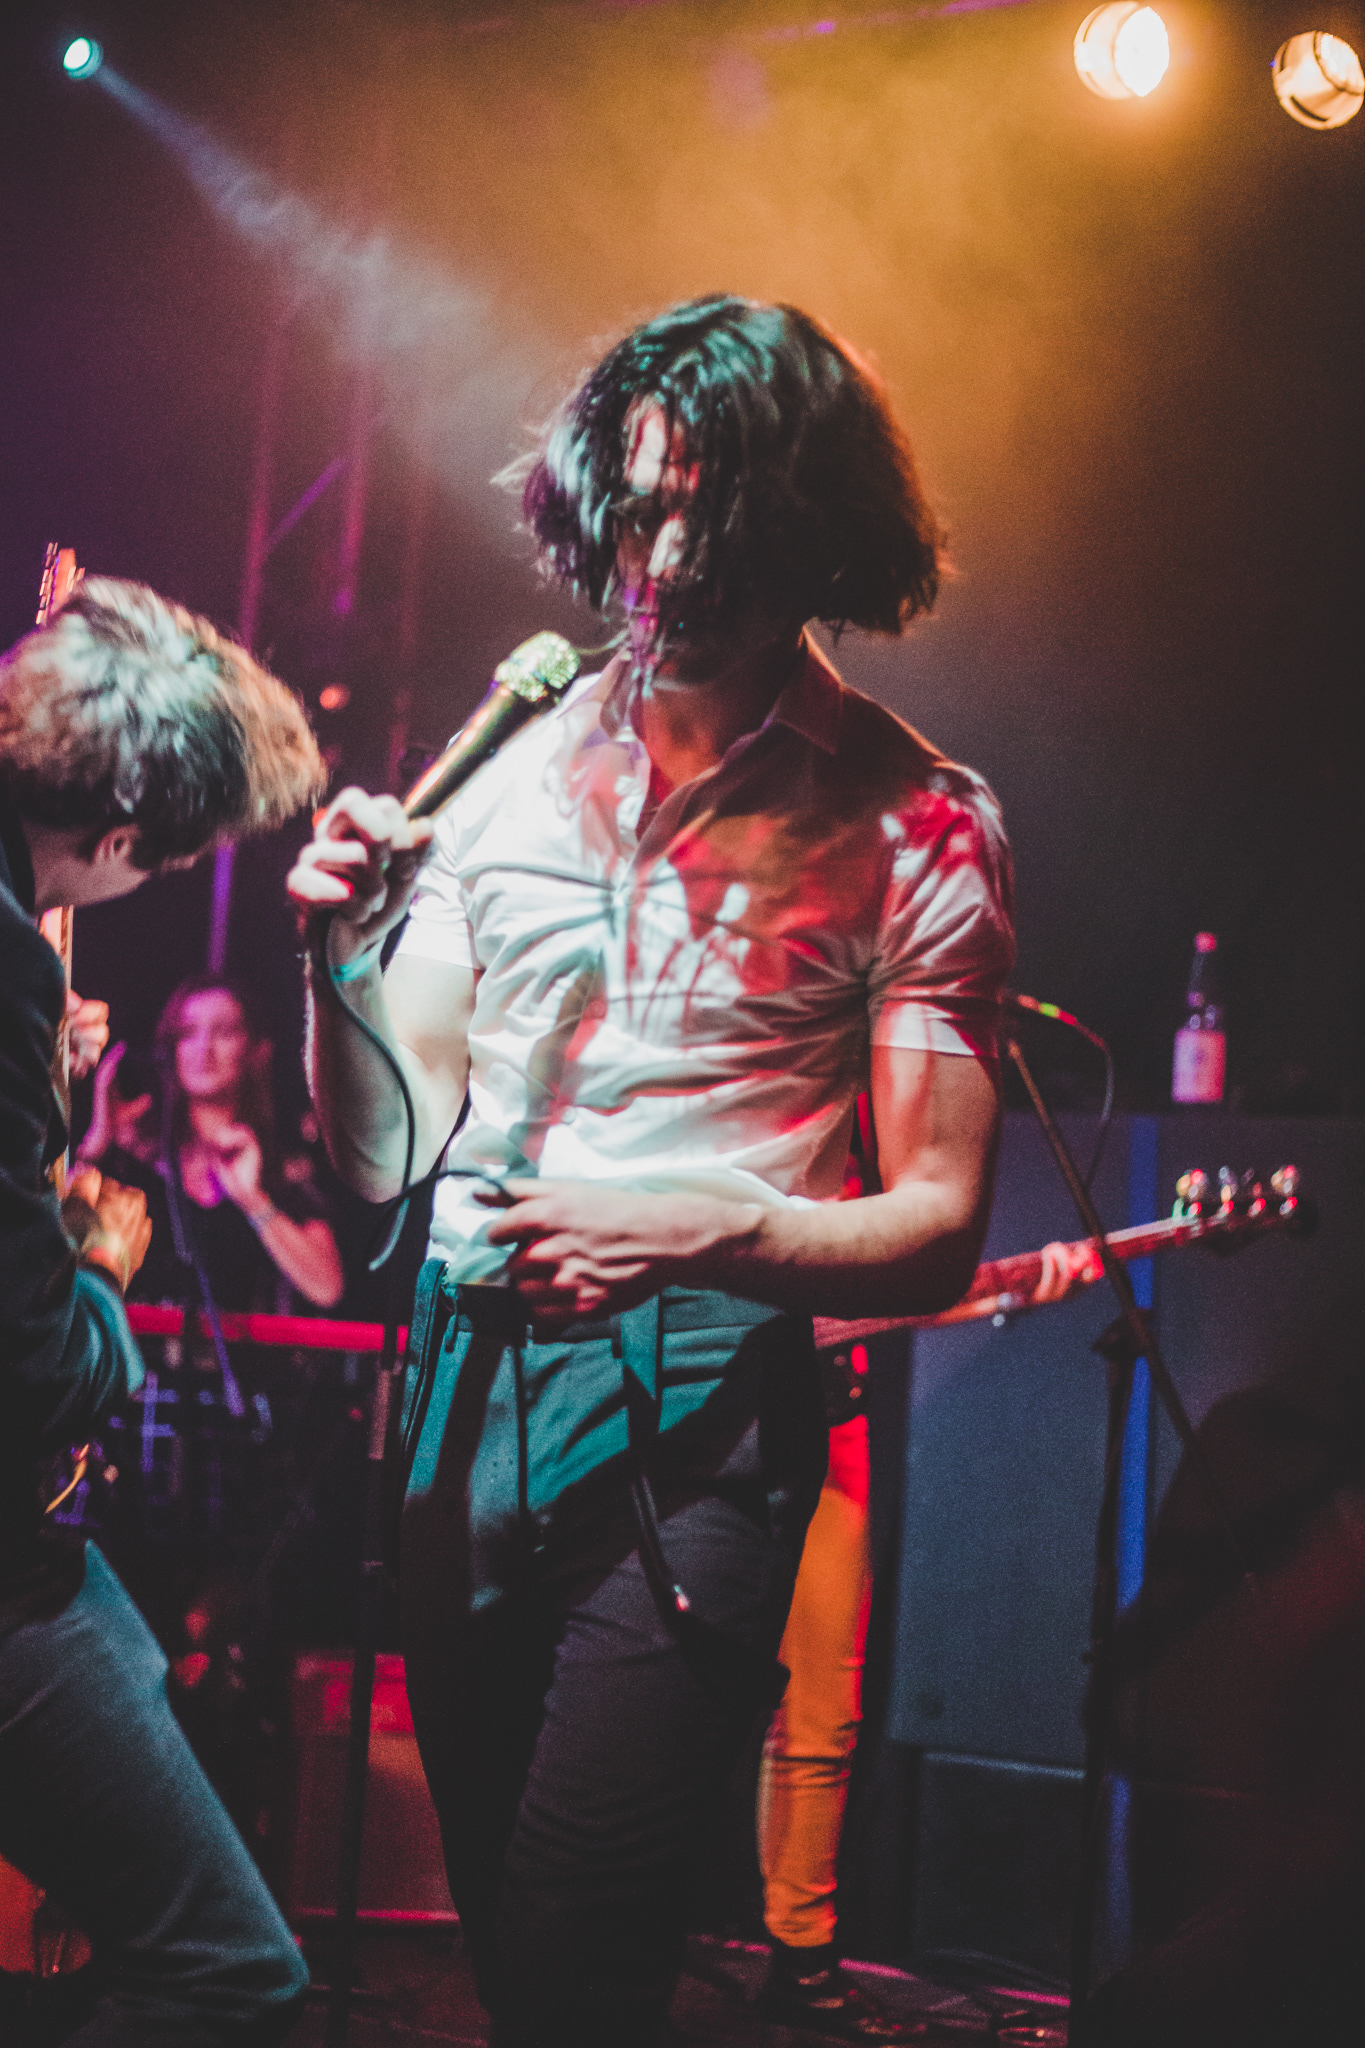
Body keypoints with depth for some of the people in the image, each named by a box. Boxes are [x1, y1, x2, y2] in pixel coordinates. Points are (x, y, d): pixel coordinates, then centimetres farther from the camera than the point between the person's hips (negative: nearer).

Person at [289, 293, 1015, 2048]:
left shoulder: (913, 828, -4)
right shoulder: (512, 770, 9)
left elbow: (938, 1233, -5)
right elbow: (384, 1159, 10)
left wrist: (701, 1226, -22)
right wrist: (339, 958, -8)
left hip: (694, 1413, -5)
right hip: (462, 1393, 5)